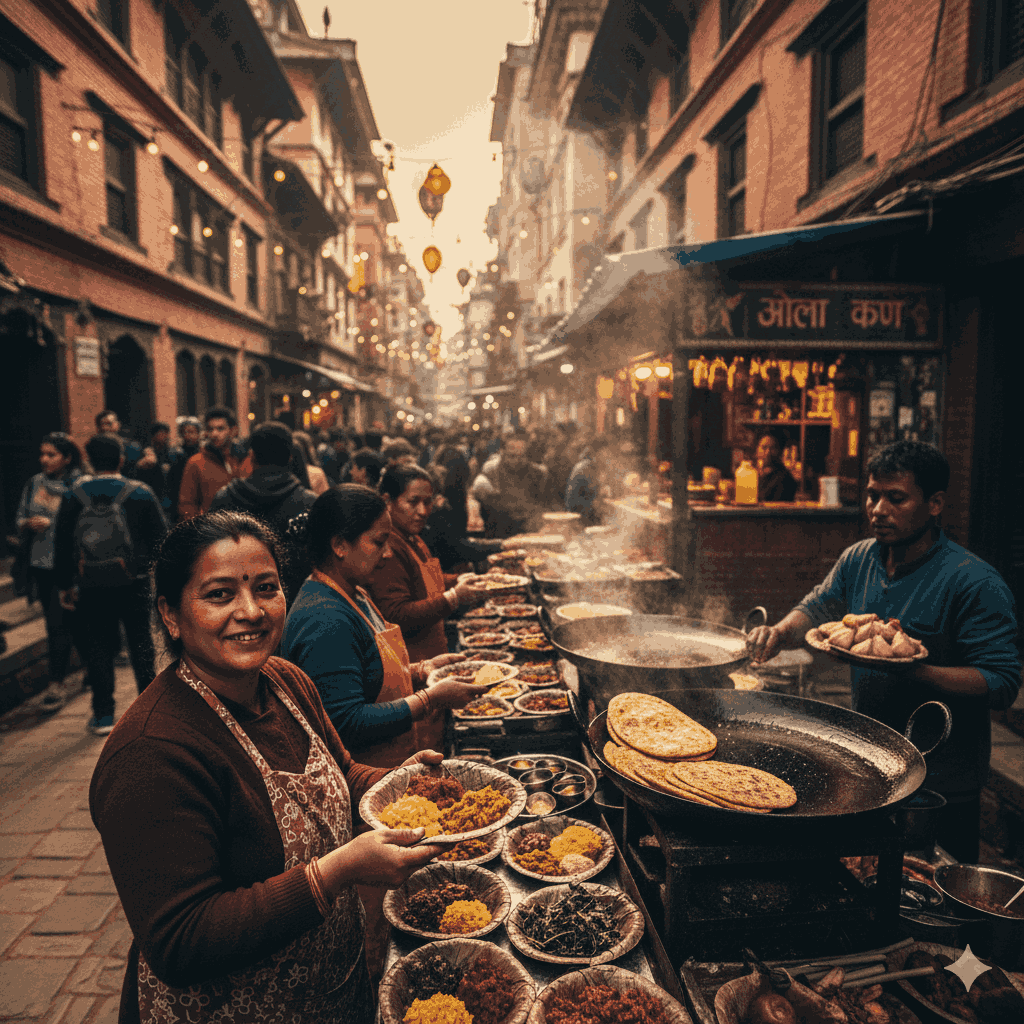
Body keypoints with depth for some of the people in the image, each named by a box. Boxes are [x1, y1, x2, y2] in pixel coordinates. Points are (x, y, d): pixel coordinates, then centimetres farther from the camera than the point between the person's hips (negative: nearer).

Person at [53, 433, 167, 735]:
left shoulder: (73, 495, 1)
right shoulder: (140, 493, -4)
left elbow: (61, 543, 5)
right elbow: (160, 538, -2)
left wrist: (65, 584, 14)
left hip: (91, 588, 1)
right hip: (134, 585, -1)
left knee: (97, 649, 9)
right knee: (142, 645, 10)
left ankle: (103, 715, 14)